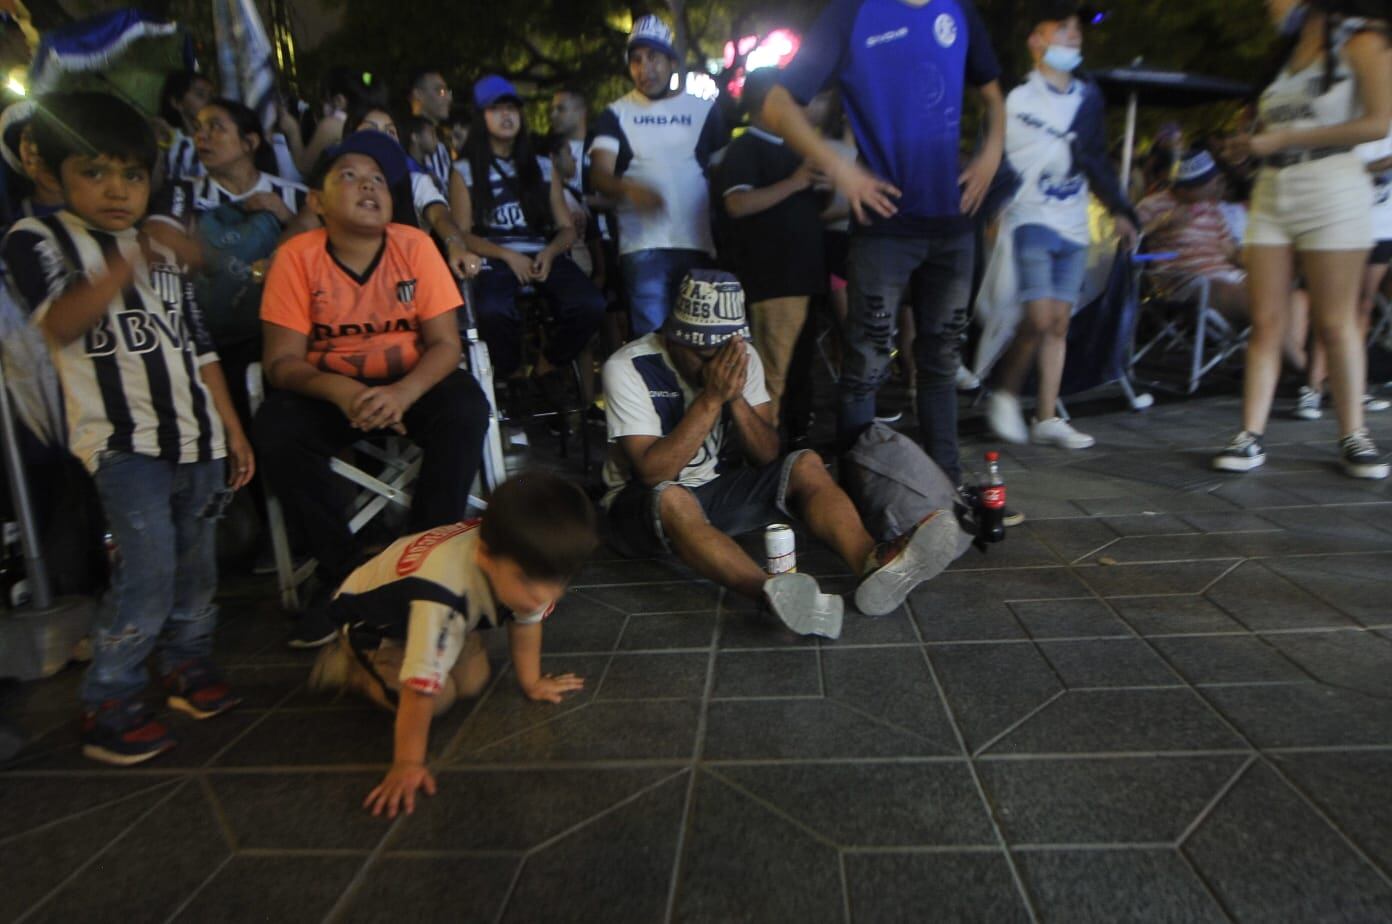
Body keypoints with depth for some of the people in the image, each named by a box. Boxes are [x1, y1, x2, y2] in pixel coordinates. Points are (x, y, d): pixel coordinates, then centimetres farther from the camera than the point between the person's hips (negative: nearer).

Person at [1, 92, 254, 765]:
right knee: (148, 570, -14)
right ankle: (108, 705, 2)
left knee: (195, 566, 9)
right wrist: (124, 267, -38)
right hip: (123, 439, -5)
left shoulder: (162, 250, 15)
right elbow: (60, 324, -22)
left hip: (196, 437, 5)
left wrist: (232, 430, 14)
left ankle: (187, 665, 27)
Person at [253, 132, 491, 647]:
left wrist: (404, 393, -31)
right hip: (329, 387, 1)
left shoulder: (414, 245, -9)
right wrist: (339, 391, -33)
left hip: (410, 381, 0)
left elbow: (445, 343, -11)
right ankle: (340, 578, -10)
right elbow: (281, 361, -11)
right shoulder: (297, 256, -10)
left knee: (466, 410, -29)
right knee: (275, 431, -27)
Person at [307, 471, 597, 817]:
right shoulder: (444, 593, -48)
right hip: (374, 621, -6)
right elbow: (421, 689, -41)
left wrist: (532, 682, 1)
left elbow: (527, 621, -8)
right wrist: (408, 764, -33)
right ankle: (347, 667, 5)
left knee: (473, 682, -4)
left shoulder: (527, 558, -27)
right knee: (439, 697, -16)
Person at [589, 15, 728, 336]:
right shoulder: (616, 114, 9)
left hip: (697, 243, 2)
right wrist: (629, 189, -29)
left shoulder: (704, 110, 13)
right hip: (643, 245, -1)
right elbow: (599, 173, -5)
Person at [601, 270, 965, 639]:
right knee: (671, 499, -39)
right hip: (646, 500, -4)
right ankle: (775, 595, -58)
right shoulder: (628, 368, -19)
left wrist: (735, 397, -23)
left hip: (718, 489, 5)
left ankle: (874, 565, -43)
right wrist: (710, 398, -30)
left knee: (806, 464, -18)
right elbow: (653, 473, -26)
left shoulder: (741, 358, -5)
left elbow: (766, 456, -6)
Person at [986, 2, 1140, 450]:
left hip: (1074, 227, 5)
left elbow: (1096, 161, 20)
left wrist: (1119, 210, 16)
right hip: (1031, 221, -5)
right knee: (1039, 318, -16)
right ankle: (1005, 395, 6)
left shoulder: (1089, 97, 14)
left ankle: (1047, 419, 9)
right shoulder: (1016, 98, -1)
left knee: (1059, 323, 3)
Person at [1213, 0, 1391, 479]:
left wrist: (1281, 139, -11)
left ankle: (1353, 437, 8)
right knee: (1265, 325, -2)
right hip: (1271, 194, 5)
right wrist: (1253, 145, 1)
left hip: (1332, 192, -5)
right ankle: (1251, 437, -3)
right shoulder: (1290, 51, 19)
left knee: (1334, 325, -3)